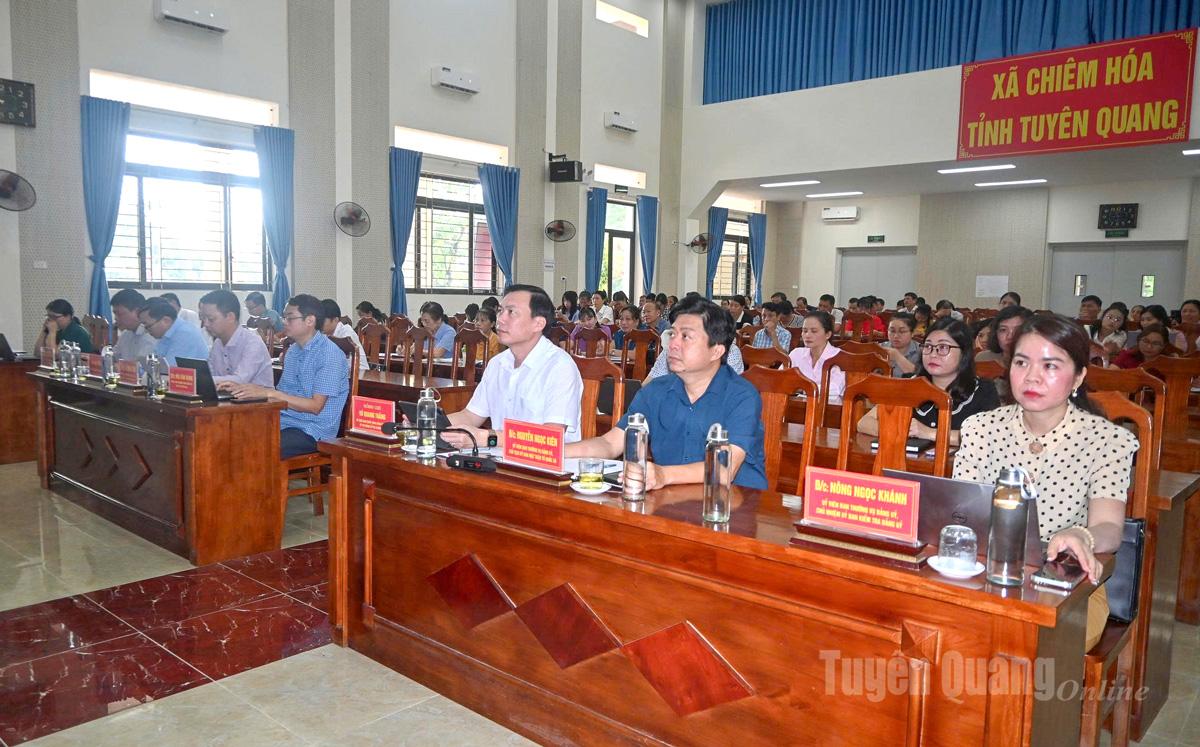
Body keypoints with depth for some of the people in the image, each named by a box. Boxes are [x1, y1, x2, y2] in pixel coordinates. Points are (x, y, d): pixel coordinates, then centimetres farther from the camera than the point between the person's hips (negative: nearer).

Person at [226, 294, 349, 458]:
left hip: (312, 431, -7)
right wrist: (243, 389, 2)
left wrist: (269, 393, -21)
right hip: (284, 422, 7)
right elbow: (282, 394, 15)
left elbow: (315, 406, -17)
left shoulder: (330, 354, -12)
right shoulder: (293, 351, 14)